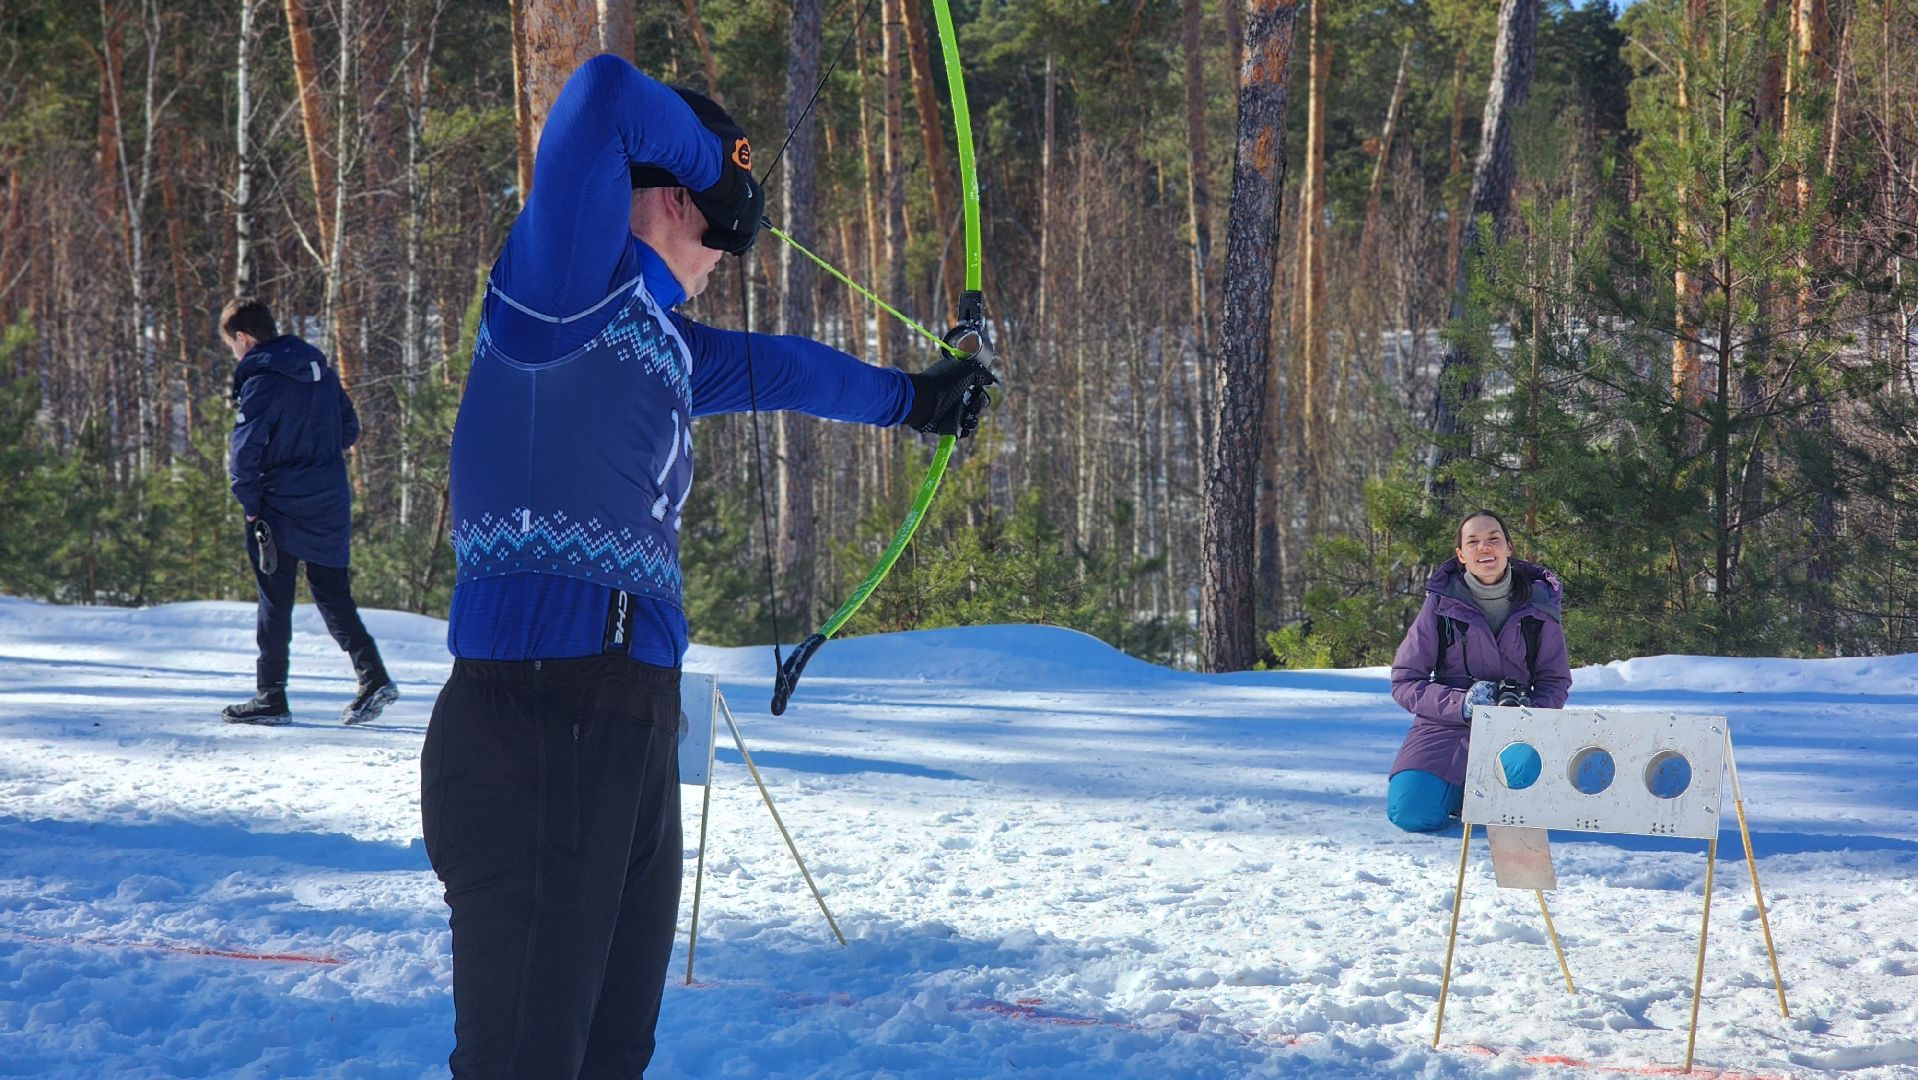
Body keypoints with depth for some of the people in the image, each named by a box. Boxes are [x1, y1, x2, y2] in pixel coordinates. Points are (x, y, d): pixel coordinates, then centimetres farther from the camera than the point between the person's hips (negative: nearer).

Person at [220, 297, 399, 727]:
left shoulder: (261, 380, -15)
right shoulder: (321, 368, 8)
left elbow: (245, 449, -18)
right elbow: (349, 428, 15)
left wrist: (250, 505, -8)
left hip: (281, 506, -7)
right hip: (331, 505, 7)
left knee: (275, 601, 3)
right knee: (333, 594, 13)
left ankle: (270, 697, 8)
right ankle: (373, 678, -1)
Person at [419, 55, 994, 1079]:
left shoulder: (661, 339, 21)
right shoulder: (567, 285, -6)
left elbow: (775, 367, 41)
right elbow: (604, 99, -18)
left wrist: (907, 396, 55)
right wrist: (712, 158, 2)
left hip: (633, 724, 10)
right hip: (538, 721, -10)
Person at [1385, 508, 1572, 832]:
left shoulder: (1537, 603, 1)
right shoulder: (1442, 602, -2)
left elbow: (1555, 682, 9)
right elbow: (1405, 681, -1)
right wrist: (1462, 704, -17)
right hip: (1446, 726, 0)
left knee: (1528, 766, -38)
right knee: (1410, 812, -27)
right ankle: (1459, 788, 10)